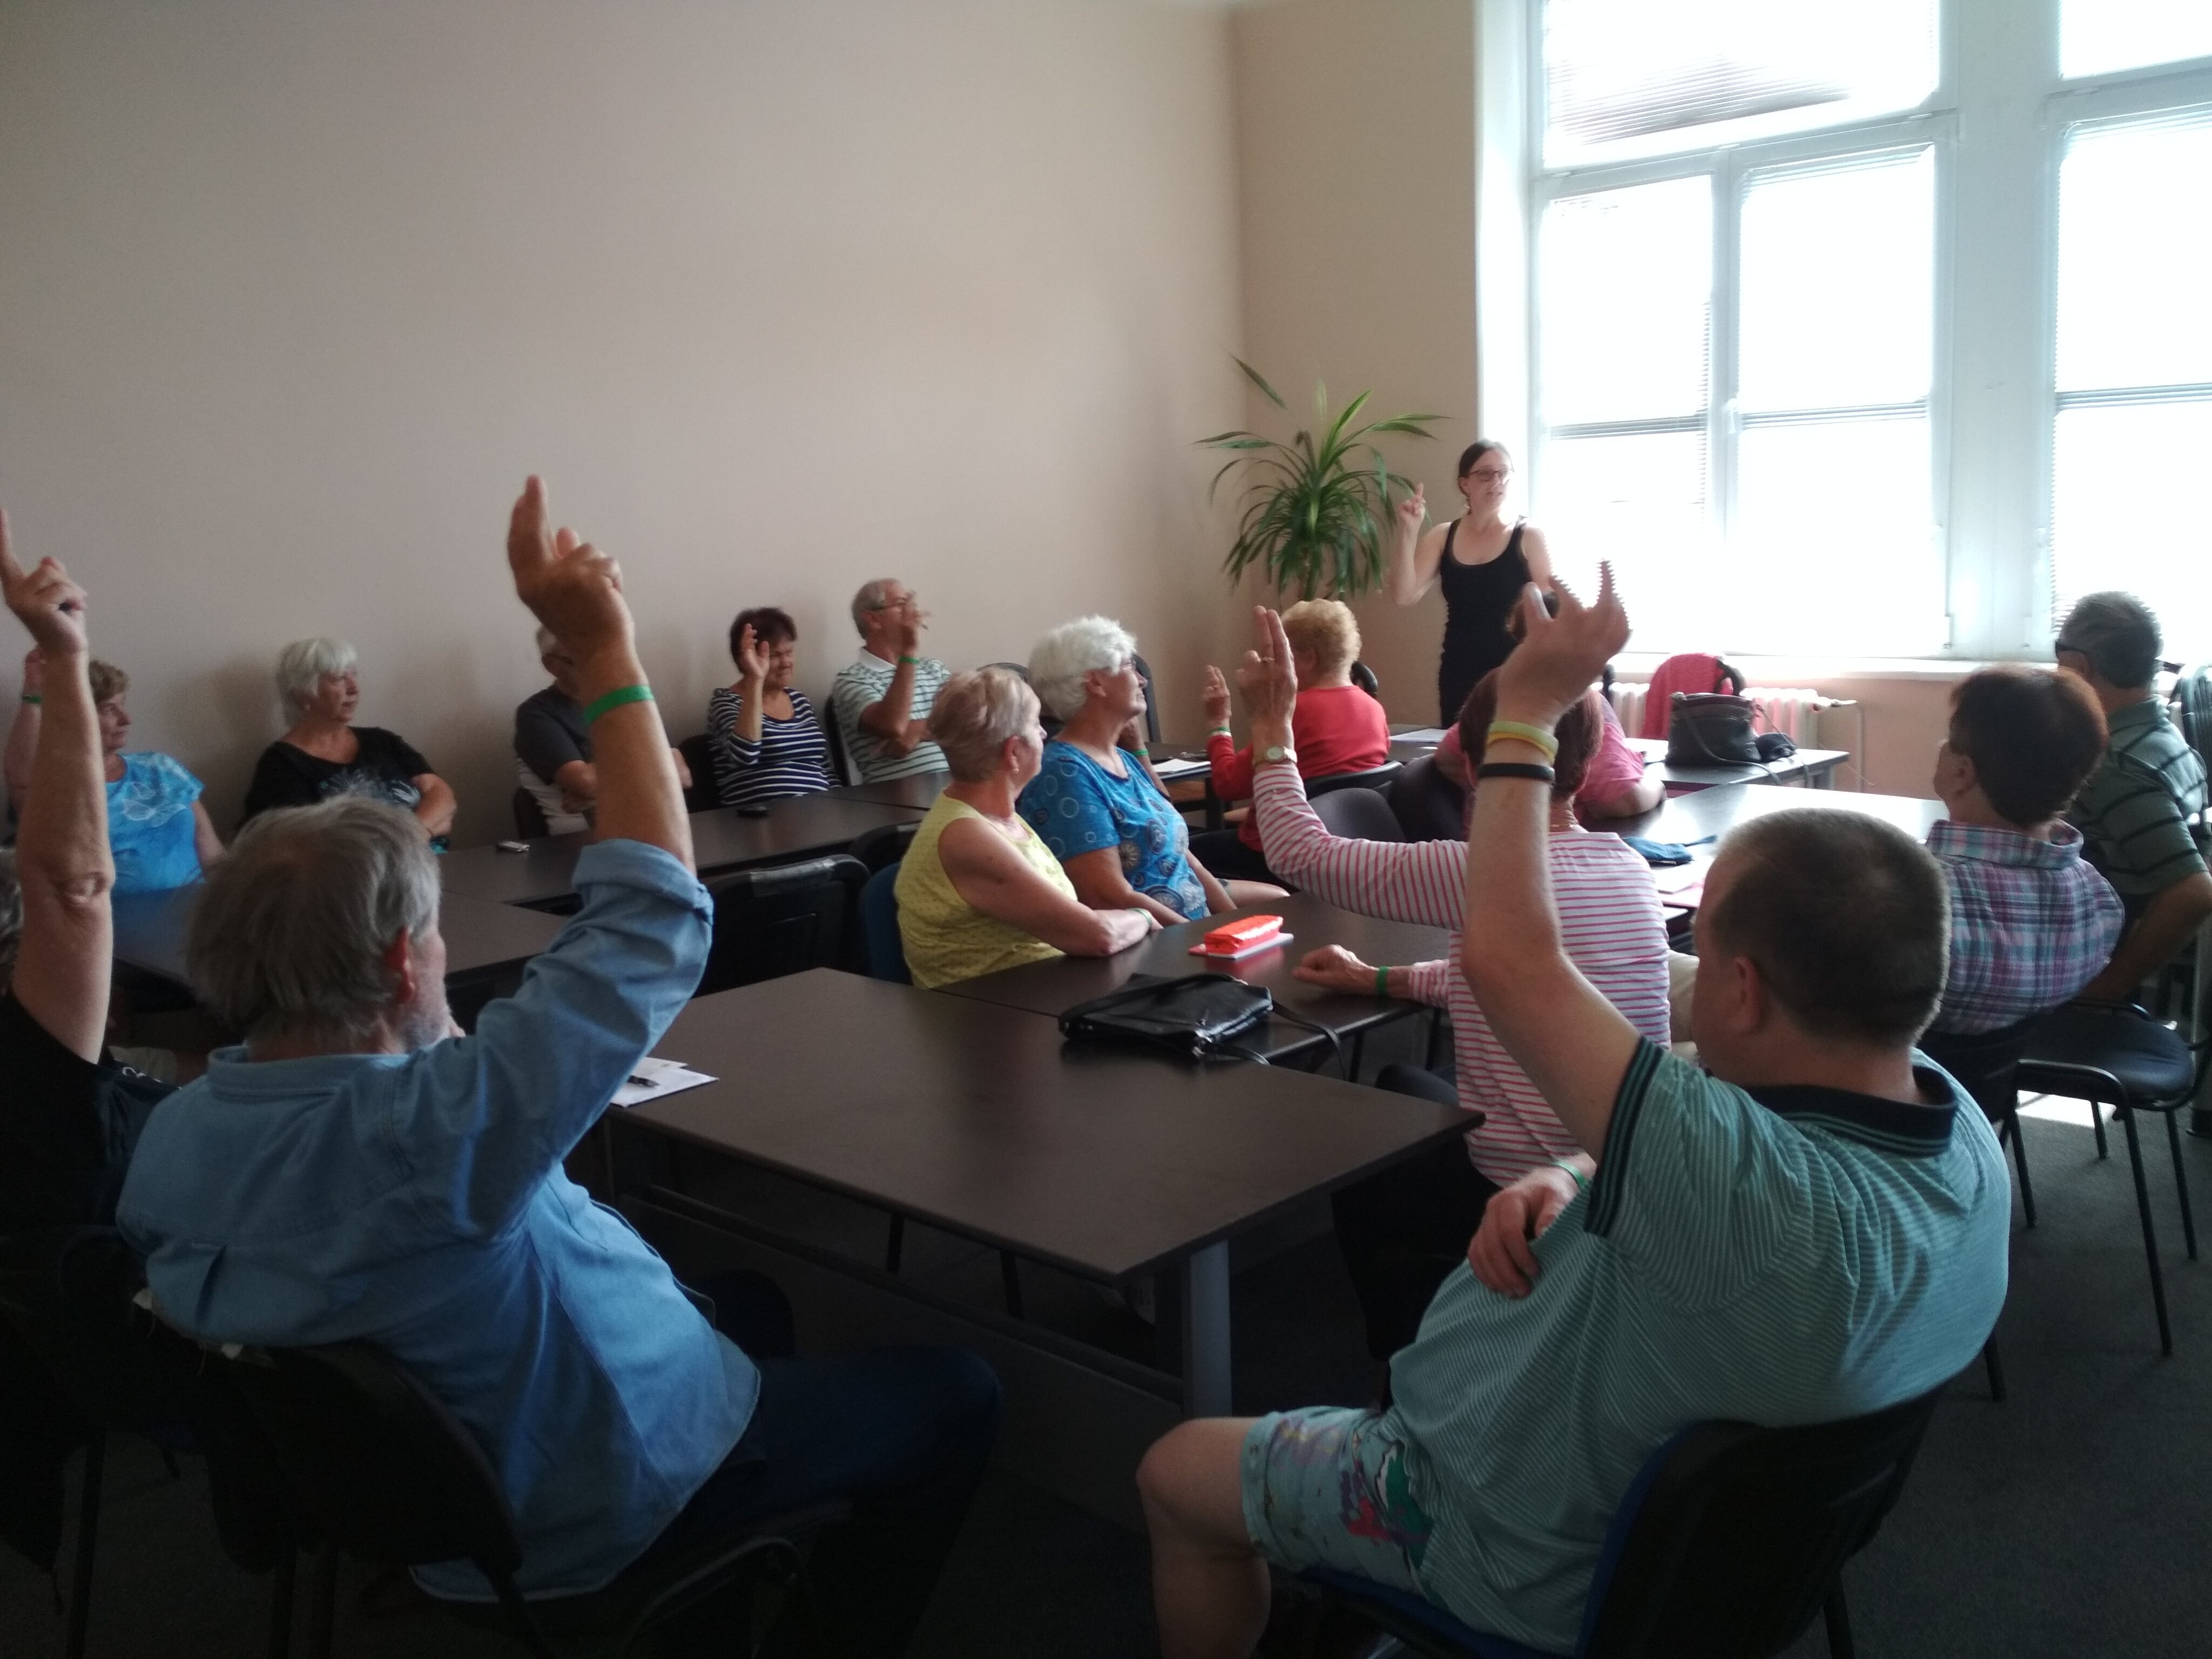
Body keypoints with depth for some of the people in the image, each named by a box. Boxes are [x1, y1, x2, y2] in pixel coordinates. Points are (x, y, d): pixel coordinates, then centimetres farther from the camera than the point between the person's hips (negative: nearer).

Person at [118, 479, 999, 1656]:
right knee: (954, 1394, 8)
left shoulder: (176, 1132, -15)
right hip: (588, 1514, -8)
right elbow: (652, 918, -35)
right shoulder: (430, 1131, -40)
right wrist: (602, 650, -31)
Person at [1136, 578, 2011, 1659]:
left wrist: (1526, 712, -26)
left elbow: (1505, 962, -36)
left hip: (1540, 1564, -8)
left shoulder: (1761, 1190, -43)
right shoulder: (1963, 1135, -16)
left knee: (1176, 1474, 11)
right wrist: (1574, 1182, -19)